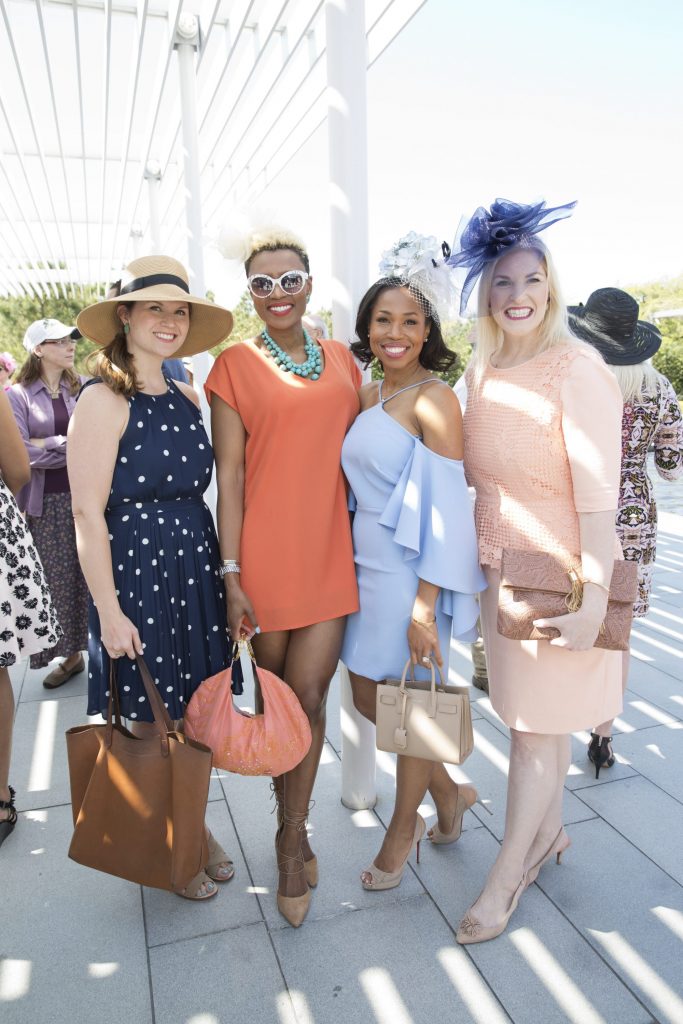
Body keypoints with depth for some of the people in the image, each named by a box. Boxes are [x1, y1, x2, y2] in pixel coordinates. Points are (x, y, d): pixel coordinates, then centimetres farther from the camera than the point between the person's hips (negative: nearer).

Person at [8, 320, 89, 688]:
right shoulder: (17, 394, 1)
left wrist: (50, 444, -10)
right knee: (58, 580, 6)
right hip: (46, 504, 0)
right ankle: (70, 655, 22)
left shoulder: (84, 388, 6)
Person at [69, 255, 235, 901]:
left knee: (196, 714, 15)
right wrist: (108, 610, -15)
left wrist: (223, 569, 11)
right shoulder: (103, 400, -11)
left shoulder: (187, 398, 9)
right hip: (135, 571, -6)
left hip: (196, 564, 6)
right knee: (152, 725, 9)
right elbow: (88, 514, -14)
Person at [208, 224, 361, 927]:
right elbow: (229, 474, -5)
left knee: (309, 699, 4)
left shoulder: (341, 359, 10)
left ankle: (291, 840, 26)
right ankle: (294, 828, 38)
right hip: (266, 556, -2)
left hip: (330, 552, 3)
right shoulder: (235, 366, -1)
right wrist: (231, 573, -9)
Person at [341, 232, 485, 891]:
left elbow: (447, 508, -17)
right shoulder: (369, 397, 10)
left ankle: (402, 830, 36)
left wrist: (426, 608, -20)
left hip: (412, 574, -8)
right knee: (368, 697, 17)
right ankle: (448, 794, 41)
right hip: (367, 566, 8)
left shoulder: (433, 399, -13)